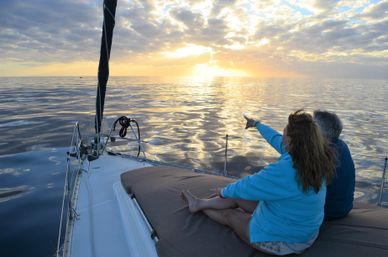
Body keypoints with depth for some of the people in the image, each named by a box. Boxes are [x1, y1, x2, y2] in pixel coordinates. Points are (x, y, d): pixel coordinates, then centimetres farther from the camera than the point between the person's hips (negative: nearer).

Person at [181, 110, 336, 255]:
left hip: (282, 240, -7)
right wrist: (257, 124, 21)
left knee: (229, 215, 15)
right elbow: (278, 140, 5)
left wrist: (224, 191, -1)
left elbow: (246, 187, -22)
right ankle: (200, 203, 37)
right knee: (239, 198, 17)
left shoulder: (284, 170, -37)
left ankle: (200, 206, 43)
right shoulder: (318, 159, -11)